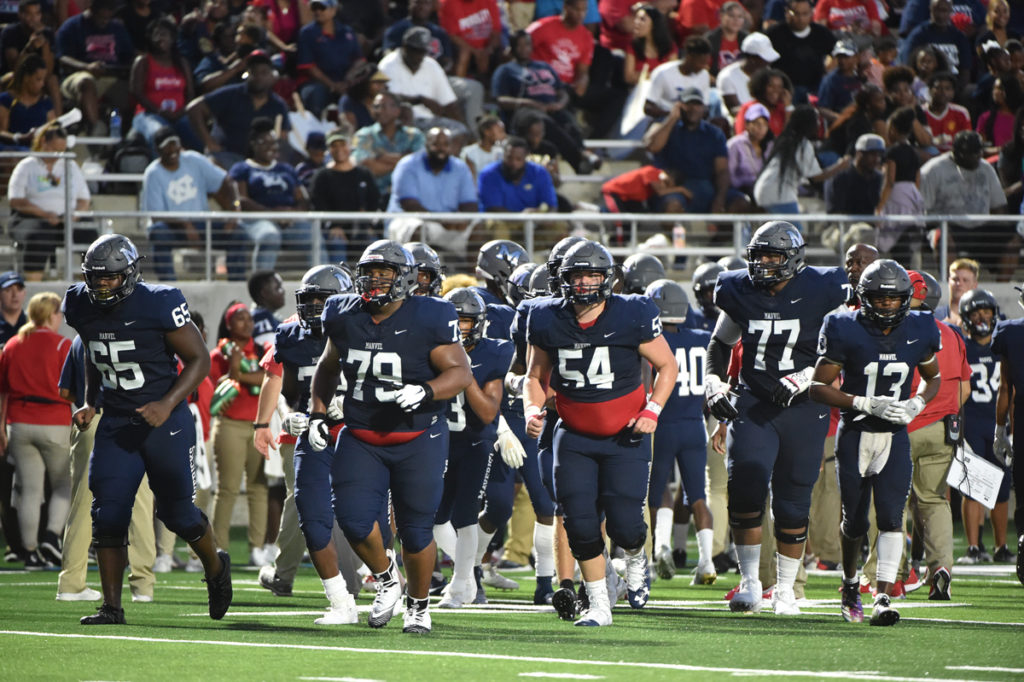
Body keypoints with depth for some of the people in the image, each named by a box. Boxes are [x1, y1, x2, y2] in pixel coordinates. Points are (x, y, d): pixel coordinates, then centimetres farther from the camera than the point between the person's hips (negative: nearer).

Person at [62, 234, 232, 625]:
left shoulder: (158, 306, -18)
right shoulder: (82, 308, 0)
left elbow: (199, 359, -11)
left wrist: (167, 405, -21)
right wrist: (90, 404, 9)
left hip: (163, 421, -4)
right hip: (116, 424, 4)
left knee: (175, 512, 6)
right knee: (108, 515, -7)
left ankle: (216, 568, 36)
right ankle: (111, 606, -2)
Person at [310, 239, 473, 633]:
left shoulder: (429, 319, -12)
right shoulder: (344, 317, 2)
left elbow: (461, 373, -11)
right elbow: (328, 367, 20)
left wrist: (425, 393, -29)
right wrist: (318, 413, 10)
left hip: (418, 441, -3)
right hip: (360, 438, 3)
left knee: (415, 530, 1)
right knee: (354, 518, -13)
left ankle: (418, 605, 25)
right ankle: (386, 581, 15)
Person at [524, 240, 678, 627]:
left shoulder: (632, 317, -12)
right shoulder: (549, 322, -5)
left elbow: (667, 366, 0)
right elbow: (535, 377, 9)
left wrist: (652, 410, -12)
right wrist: (533, 411, -10)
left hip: (625, 437, -2)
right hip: (574, 437, 2)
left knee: (624, 524, -8)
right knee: (580, 523, -6)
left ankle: (635, 562, 29)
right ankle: (599, 605, 10)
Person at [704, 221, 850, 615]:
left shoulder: (822, 294, -9)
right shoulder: (741, 293, 4)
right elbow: (721, 343, 20)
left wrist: (804, 379, -19)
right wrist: (713, 382, 4)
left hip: (802, 409, -2)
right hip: (753, 404, 2)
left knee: (792, 504, 3)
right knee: (745, 487, -14)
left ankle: (785, 590, 18)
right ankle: (750, 583, -3)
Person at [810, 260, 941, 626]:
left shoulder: (918, 332, -3)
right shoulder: (846, 331, -12)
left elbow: (933, 378, 15)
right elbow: (818, 387, -11)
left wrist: (917, 404, -7)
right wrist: (867, 404, -22)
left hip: (895, 436, 1)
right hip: (854, 434, -1)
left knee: (890, 515, -14)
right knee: (854, 520, 9)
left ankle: (883, 599, -19)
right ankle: (850, 582, 37)